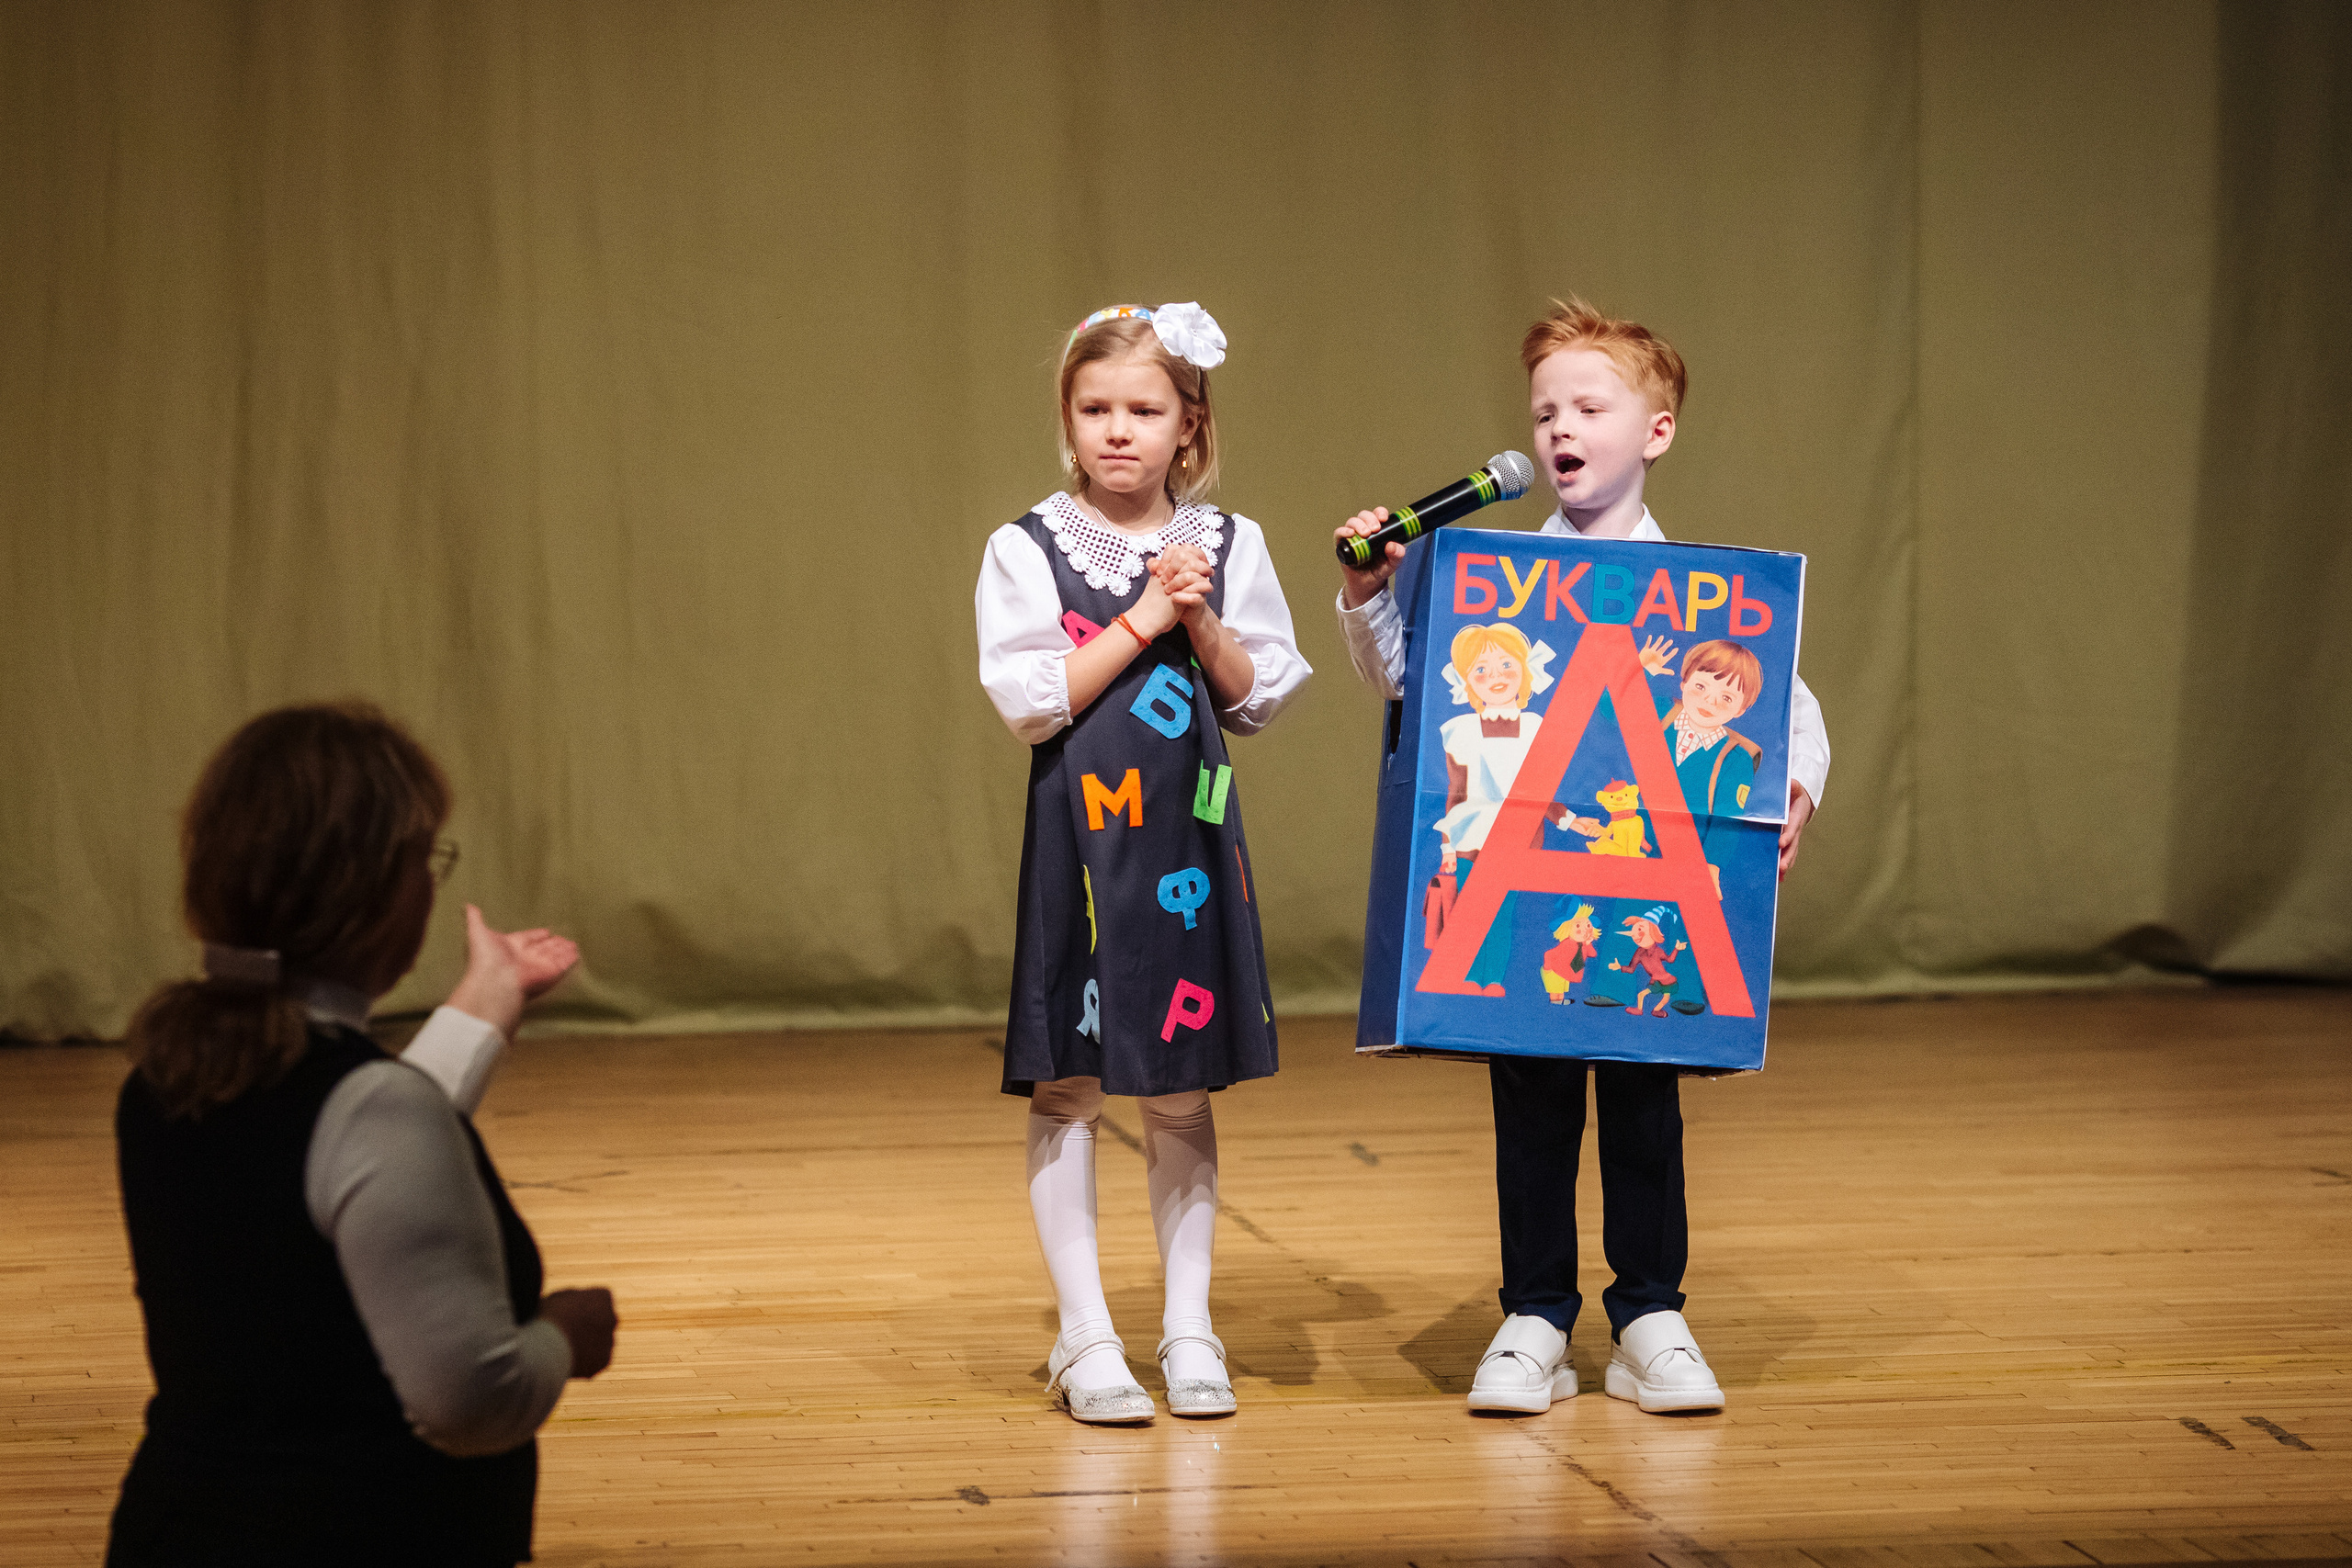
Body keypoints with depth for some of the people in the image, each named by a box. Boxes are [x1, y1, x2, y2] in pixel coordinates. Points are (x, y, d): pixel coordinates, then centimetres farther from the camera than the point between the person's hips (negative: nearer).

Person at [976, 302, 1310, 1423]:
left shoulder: (1228, 545, 5)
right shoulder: (1028, 551, -3)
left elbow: (1261, 698, 5)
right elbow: (1027, 702, -12)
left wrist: (1203, 625, -11)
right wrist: (1143, 619, -13)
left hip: (1190, 838, 2)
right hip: (1078, 838, -2)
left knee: (1184, 1089, 9)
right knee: (1065, 1088, 0)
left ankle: (1188, 1329, 16)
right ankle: (1085, 1338, 8)